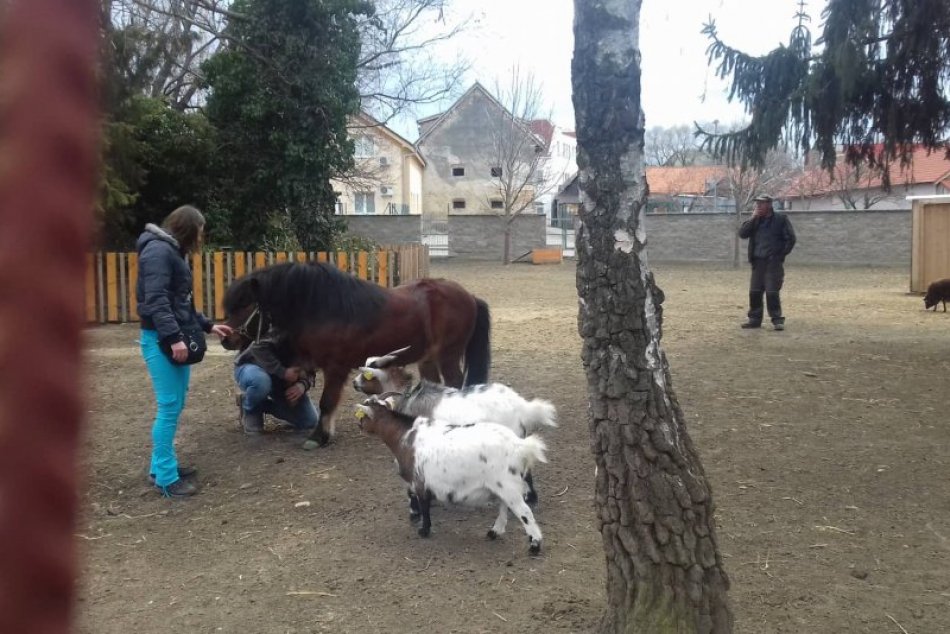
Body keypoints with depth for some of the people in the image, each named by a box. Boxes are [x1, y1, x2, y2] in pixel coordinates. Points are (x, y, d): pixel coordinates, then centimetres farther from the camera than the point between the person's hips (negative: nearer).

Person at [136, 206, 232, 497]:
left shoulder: (173, 252, 19)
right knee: (169, 407, -9)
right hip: (161, 340, -10)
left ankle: (162, 465, 22)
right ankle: (165, 477, -4)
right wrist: (174, 337, -26)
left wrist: (207, 325, 24)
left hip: (175, 338, 10)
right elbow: (156, 300, -22)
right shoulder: (158, 251, -12)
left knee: (175, 406, 13)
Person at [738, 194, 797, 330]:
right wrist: (752, 219, -8)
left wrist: (781, 255, -7)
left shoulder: (781, 219, -2)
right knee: (754, 292, 4)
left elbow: (790, 238, -2)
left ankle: (777, 319, 0)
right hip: (757, 262, 5)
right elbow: (742, 233, 0)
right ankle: (755, 319, 14)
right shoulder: (755, 220, 12)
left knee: (772, 292, -9)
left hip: (773, 262, -5)